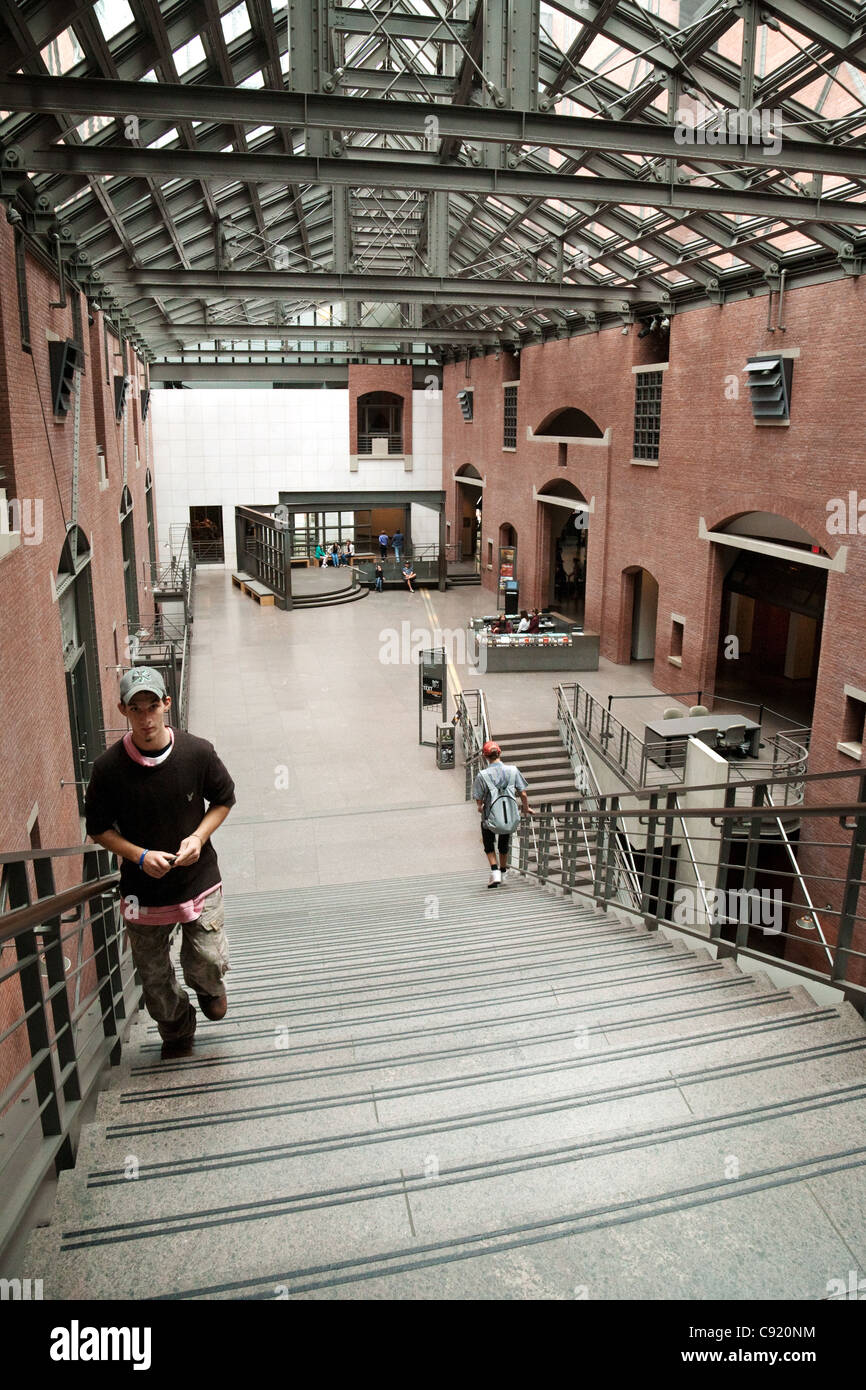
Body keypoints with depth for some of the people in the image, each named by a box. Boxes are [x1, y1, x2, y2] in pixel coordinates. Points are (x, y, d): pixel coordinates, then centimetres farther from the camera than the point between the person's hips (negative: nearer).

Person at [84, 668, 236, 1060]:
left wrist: (198, 837, -13)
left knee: (210, 962, -5)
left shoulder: (198, 752, -13)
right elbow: (98, 827, -2)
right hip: (143, 889, 1)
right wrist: (140, 856, -17)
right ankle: (177, 1031, 44)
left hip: (199, 879, 0)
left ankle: (209, 989, 34)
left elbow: (224, 799, 3)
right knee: (154, 976, 13)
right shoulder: (108, 767, -15)